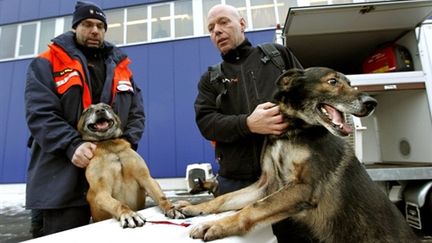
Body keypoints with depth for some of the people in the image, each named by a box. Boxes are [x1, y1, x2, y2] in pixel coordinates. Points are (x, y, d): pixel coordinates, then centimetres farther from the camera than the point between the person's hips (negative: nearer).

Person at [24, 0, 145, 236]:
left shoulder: (120, 67, 16)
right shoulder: (47, 64, 6)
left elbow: (137, 112, 11)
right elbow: (39, 113, -7)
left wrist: (127, 143, -7)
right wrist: (72, 146, -23)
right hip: (63, 178, -3)